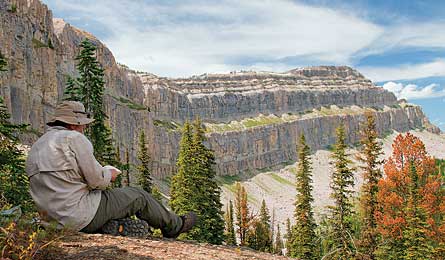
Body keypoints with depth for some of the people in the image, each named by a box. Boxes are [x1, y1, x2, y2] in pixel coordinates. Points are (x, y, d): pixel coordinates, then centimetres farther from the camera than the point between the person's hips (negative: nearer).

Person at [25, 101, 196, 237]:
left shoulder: (35, 147, 13)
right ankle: (175, 226, 28)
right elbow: (97, 180, -16)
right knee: (139, 197, 7)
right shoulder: (74, 138, -14)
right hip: (84, 217, -9)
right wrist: (109, 174, 7)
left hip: (56, 221, 9)